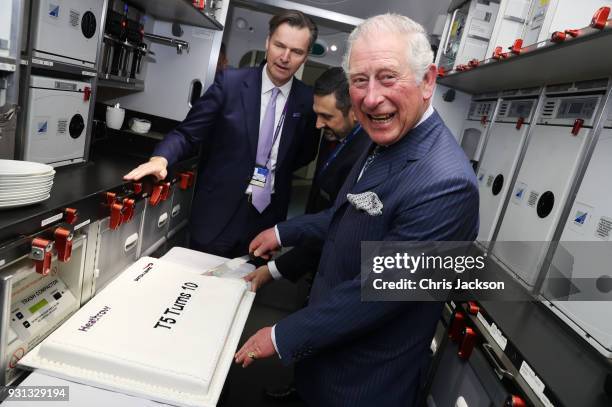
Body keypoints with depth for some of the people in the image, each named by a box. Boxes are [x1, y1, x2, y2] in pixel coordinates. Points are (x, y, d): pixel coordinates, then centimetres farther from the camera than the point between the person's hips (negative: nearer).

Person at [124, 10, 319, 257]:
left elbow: (306, 153, 14)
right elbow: (188, 133, -7)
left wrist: (275, 170, 0)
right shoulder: (230, 82, -6)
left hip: (266, 221, 2)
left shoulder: (308, 101, -1)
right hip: (218, 214, -1)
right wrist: (160, 158, -25)